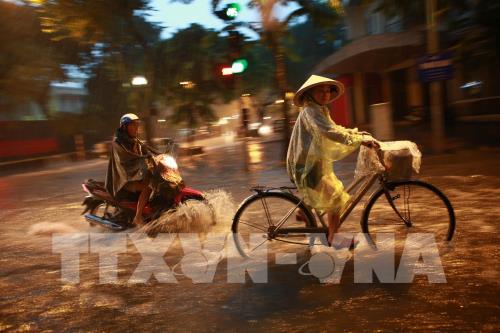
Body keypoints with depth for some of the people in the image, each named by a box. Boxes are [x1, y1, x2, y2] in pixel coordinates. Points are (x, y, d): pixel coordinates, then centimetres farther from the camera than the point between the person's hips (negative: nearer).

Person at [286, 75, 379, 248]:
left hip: (316, 163, 11)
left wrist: (358, 133, 5)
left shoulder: (320, 110, 14)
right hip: (309, 167, -11)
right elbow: (330, 132, -33)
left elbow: (335, 128, 18)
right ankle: (333, 239, 8)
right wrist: (360, 140, -34)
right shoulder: (310, 111, -20)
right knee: (336, 200, -5)